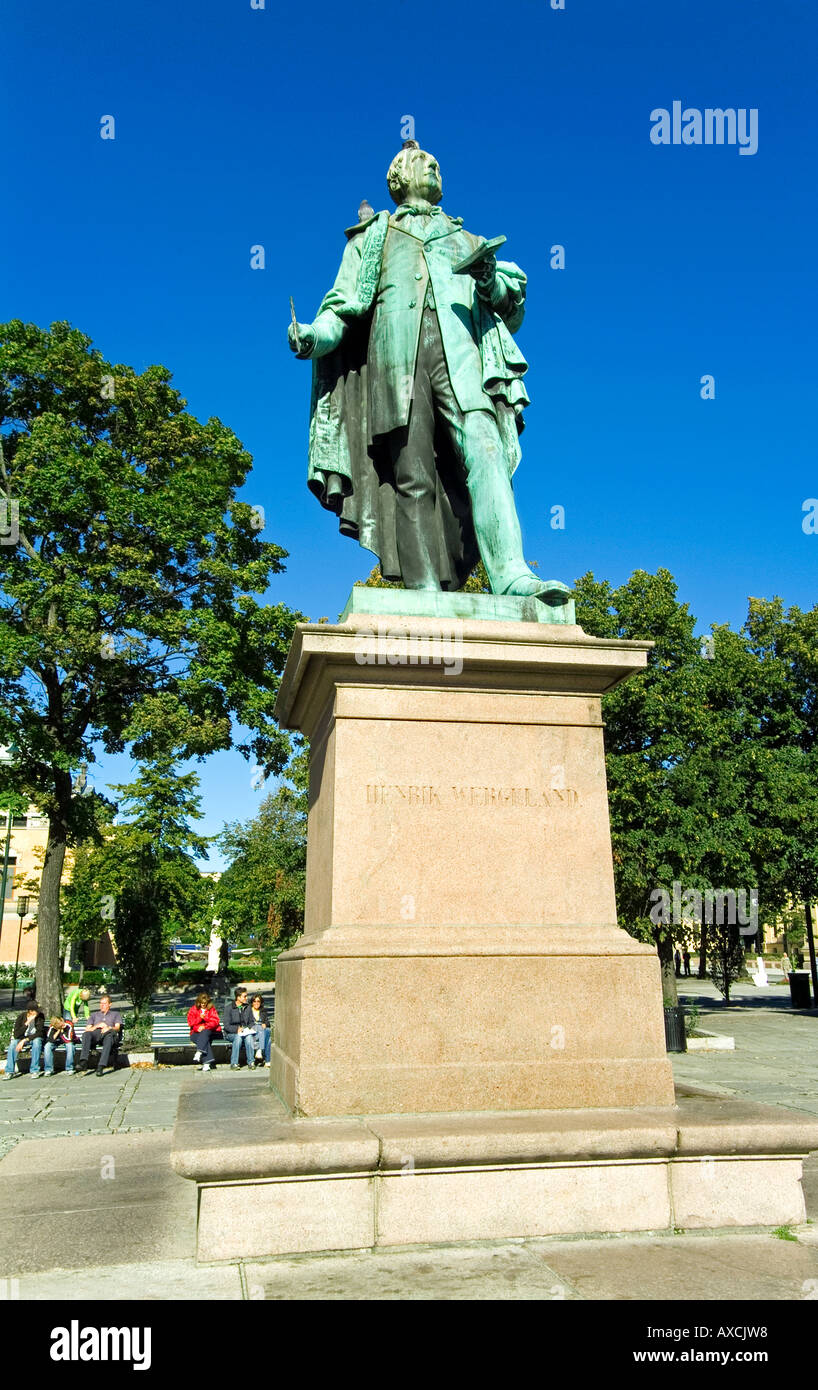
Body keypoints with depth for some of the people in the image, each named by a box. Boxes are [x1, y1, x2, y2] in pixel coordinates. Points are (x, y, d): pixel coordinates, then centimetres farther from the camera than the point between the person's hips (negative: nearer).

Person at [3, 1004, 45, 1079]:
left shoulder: (41, 1016, -15)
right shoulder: (21, 1017, -16)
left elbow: (39, 1033, -19)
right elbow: (16, 1035, -23)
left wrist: (25, 1040, -29)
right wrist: (27, 1023, -32)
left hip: (34, 1038, -1)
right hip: (21, 1038, 1)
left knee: (37, 1041, -35)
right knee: (13, 1042, -31)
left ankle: (34, 1070, -29)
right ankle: (9, 1071, -23)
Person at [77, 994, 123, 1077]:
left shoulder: (116, 1014, 30)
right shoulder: (94, 1015, 36)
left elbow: (117, 1028, 12)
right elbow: (87, 1029, 21)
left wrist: (109, 1028, -11)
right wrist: (97, 1026, 1)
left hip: (108, 1034, -2)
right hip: (95, 1034, 2)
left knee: (109, 1037, -41)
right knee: (86, 1034, -34)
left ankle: (101, 1066, -50)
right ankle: (84, 1062, -47)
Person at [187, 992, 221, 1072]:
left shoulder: (211, 1009, 13)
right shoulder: (193, 1009, 15)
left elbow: (215, 1021, 1)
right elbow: (190, 1022, 4)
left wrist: (204, 1026, -13)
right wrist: (200, 1018, -12)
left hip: (209, 1031, 0)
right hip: (196, 1033, 0)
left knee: (205, 1033, -37)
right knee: (205, 1041, -33)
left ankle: (199, 1052, -52)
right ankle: (207, 1062, -45)